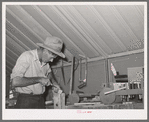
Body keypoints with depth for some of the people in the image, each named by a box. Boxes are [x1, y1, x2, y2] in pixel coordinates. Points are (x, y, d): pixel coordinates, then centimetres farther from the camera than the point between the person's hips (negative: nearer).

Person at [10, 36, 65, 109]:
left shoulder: (45, 59, 5)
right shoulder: (27, 57, -16)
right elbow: (14, 82, -26)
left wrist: (53, 82, 7)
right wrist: (39, 79, -23)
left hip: (41, 100, 7)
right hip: (26, 101, -6)